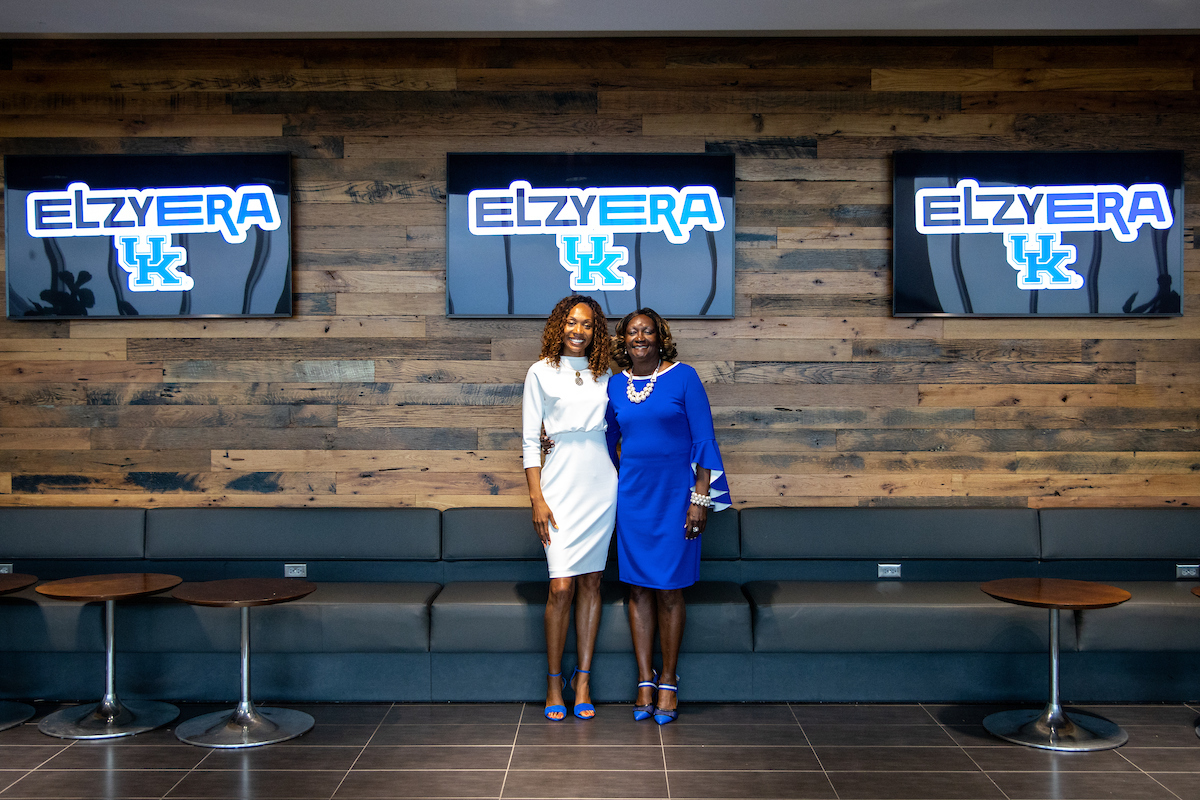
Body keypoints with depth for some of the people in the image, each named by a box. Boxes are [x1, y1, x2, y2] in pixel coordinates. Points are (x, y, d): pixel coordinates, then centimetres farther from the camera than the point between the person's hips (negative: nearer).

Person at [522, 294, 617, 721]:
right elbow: (530, 441, -1)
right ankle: (554, 683, 9)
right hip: (560, 480, -3)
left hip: (601, 482, 3)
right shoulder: (541, 373, 2)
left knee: (591, 581, 6)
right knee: (561, 586, -7)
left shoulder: (605, 375, 11)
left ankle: (583, 680, 15)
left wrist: (625, 480, 7)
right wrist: (537, 499, -8)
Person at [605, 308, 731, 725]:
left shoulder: (683, 377, -4)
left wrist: (701, 497, -11)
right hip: (631, 496, 4)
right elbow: (606, 440, 17)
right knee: (638, 589, 6)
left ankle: (668, 683, 14)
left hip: (675, 494, -3)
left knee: (669, 590, 1)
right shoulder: (615, 385, 7)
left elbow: (704, 439, -6)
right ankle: (645, 682, 16)